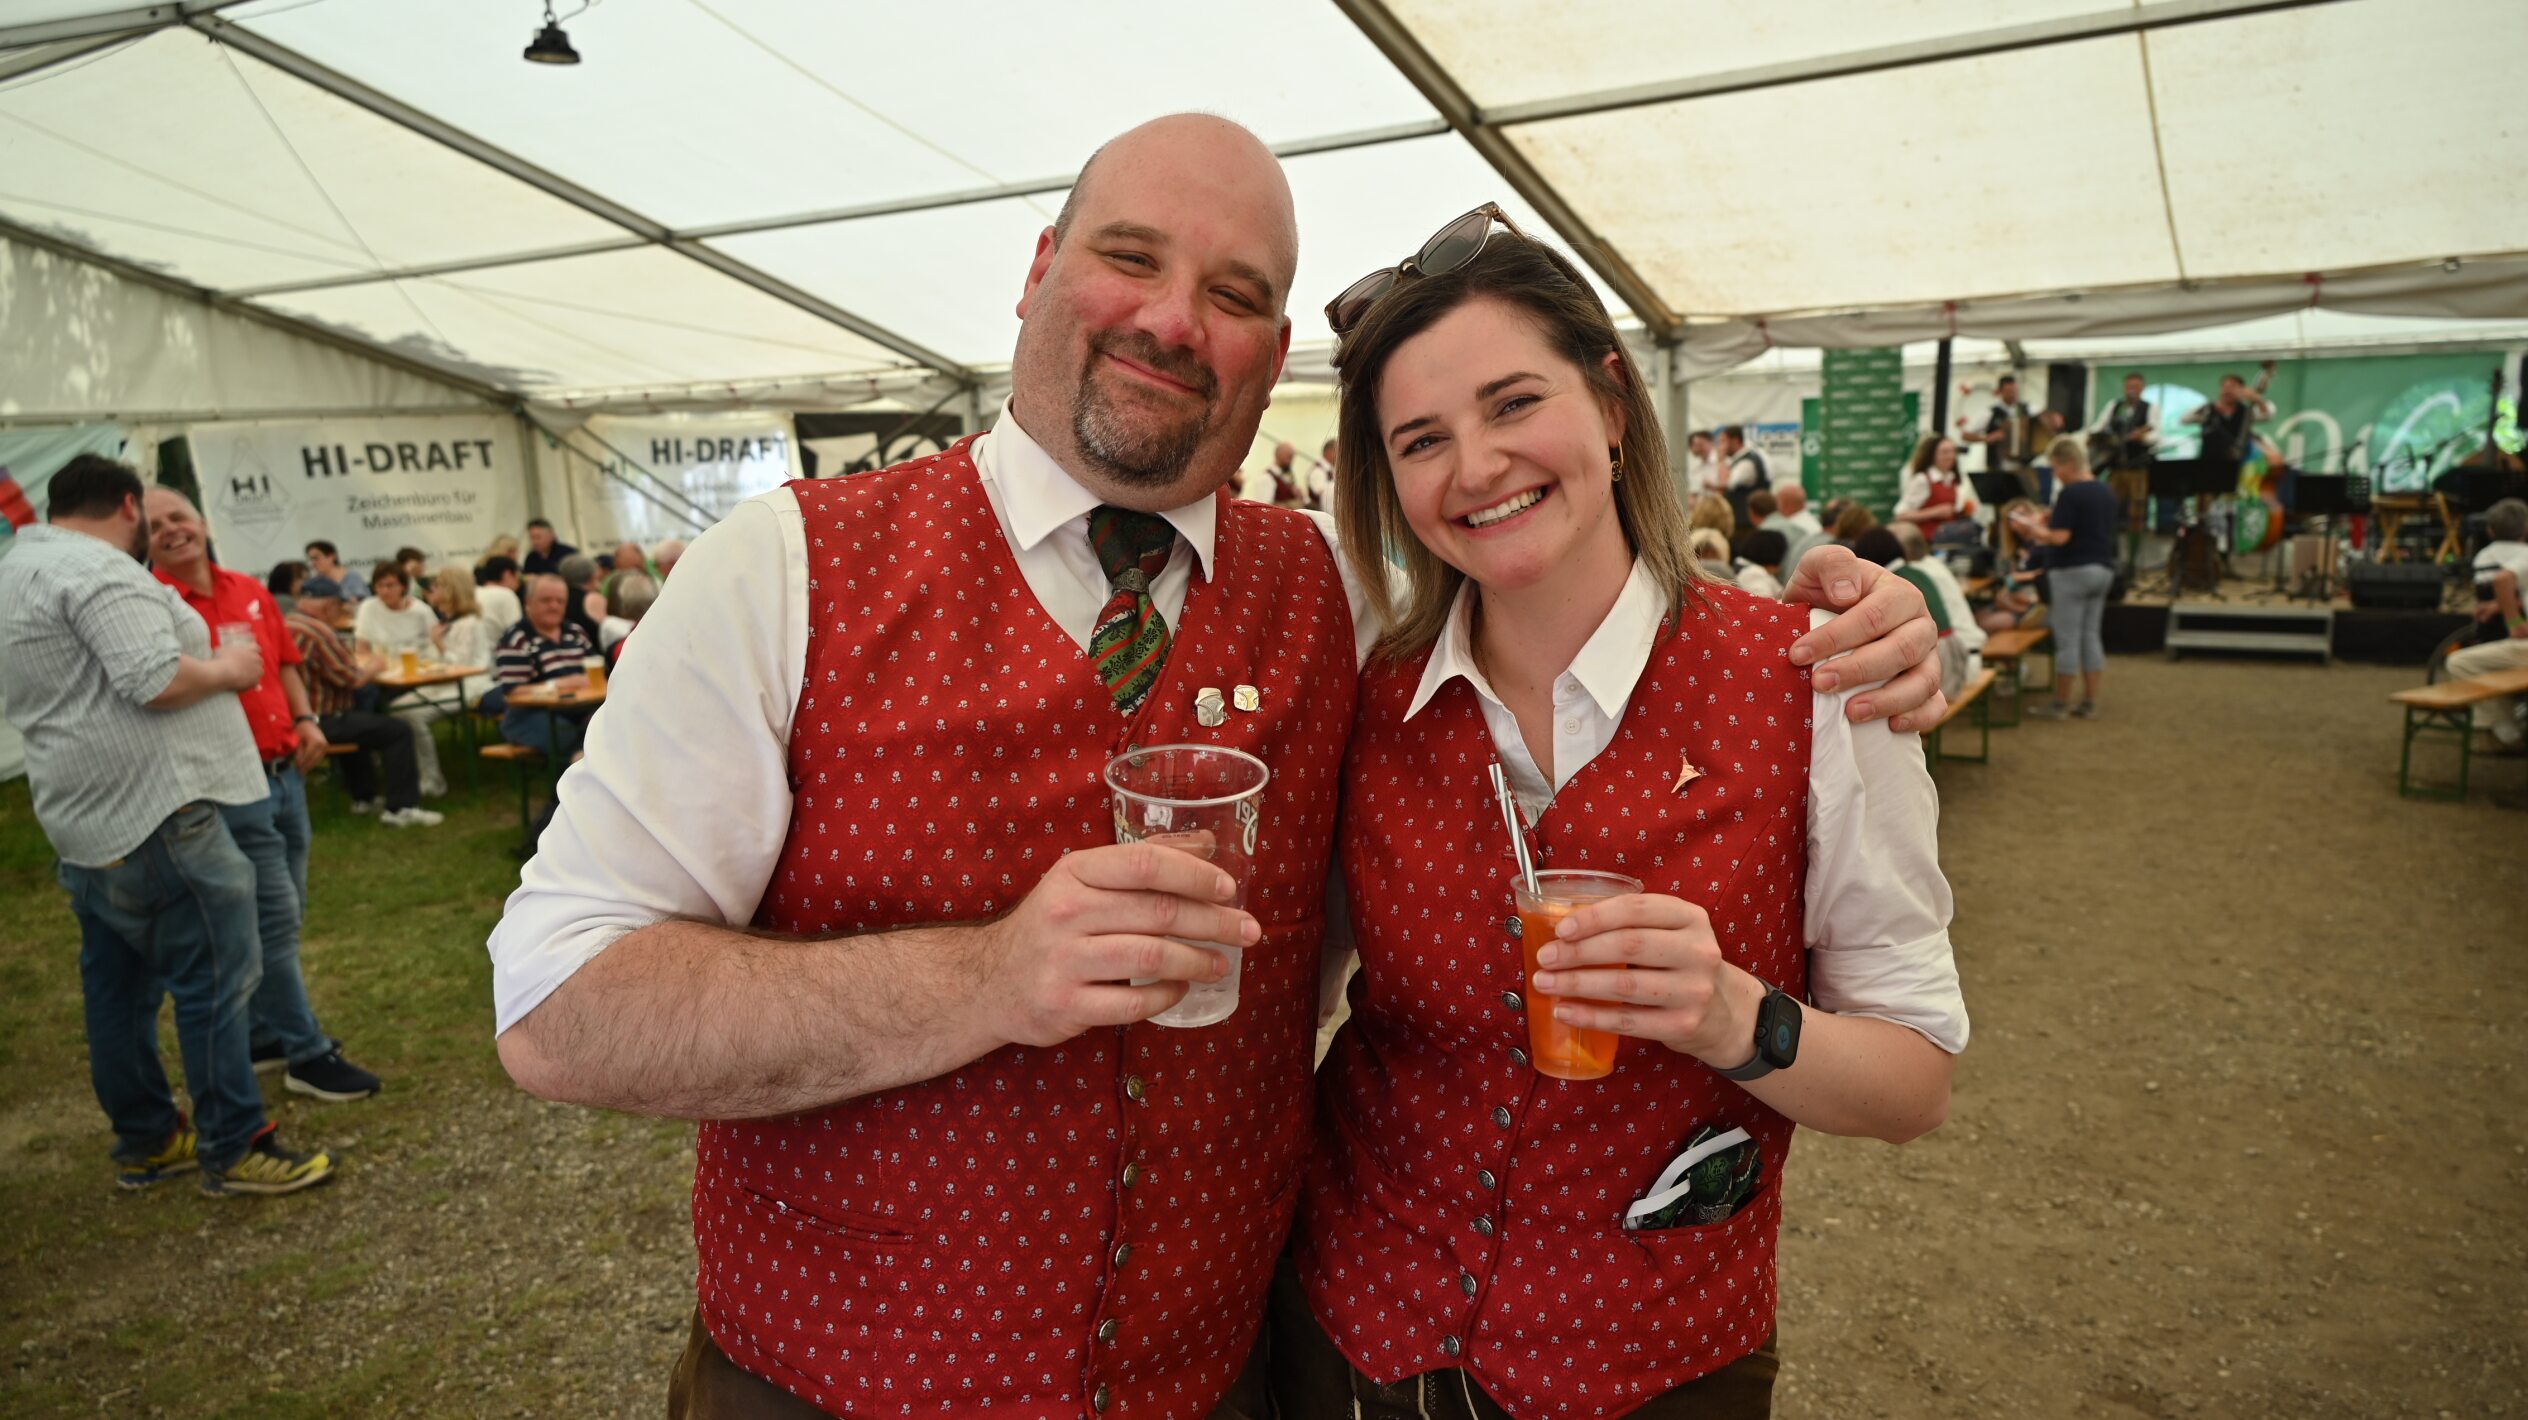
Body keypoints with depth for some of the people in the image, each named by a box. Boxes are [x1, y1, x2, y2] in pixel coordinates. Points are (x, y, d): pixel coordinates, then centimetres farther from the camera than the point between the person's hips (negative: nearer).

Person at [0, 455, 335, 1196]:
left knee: (119, 983, 15)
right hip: (155, 809, -11)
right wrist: (227, 667, -7)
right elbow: (155, 683, -24)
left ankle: (144, 1138, 26)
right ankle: (235, 1148, 3)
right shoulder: (95, 569, -15)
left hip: (88, 814, 11)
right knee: (216, 974, -4)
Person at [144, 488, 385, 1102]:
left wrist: (305, 719, 7)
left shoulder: (250, 591, 11)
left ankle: (261, 1038, 29)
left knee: (280, 916, 15)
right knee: (275, 920, -4)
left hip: (285, 771, 7)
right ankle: (308, 1055, 5)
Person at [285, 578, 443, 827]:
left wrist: (359, 660, 12)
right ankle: (400, 808, -9)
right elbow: (354, 679, -16)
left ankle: (364, 797, 39)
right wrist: (371, 667, 3)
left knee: (354, 717, 37)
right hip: (318, 722, -11)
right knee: (399, 731, -8)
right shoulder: (318, 631, -20)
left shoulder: (286, 624, 9)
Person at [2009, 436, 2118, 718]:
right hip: (2102, 569, 8)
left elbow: (2059, 537, -21)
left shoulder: (2070, 494, -16)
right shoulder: (2105, 492, 11)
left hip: (2073, 571, -8)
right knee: (2091, 635, 11)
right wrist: (2047, 522, 20)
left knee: (2067, 639, -2)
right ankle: (2089, 703, 14)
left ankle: (2060, 704, 5)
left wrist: (2032, 528, -4)